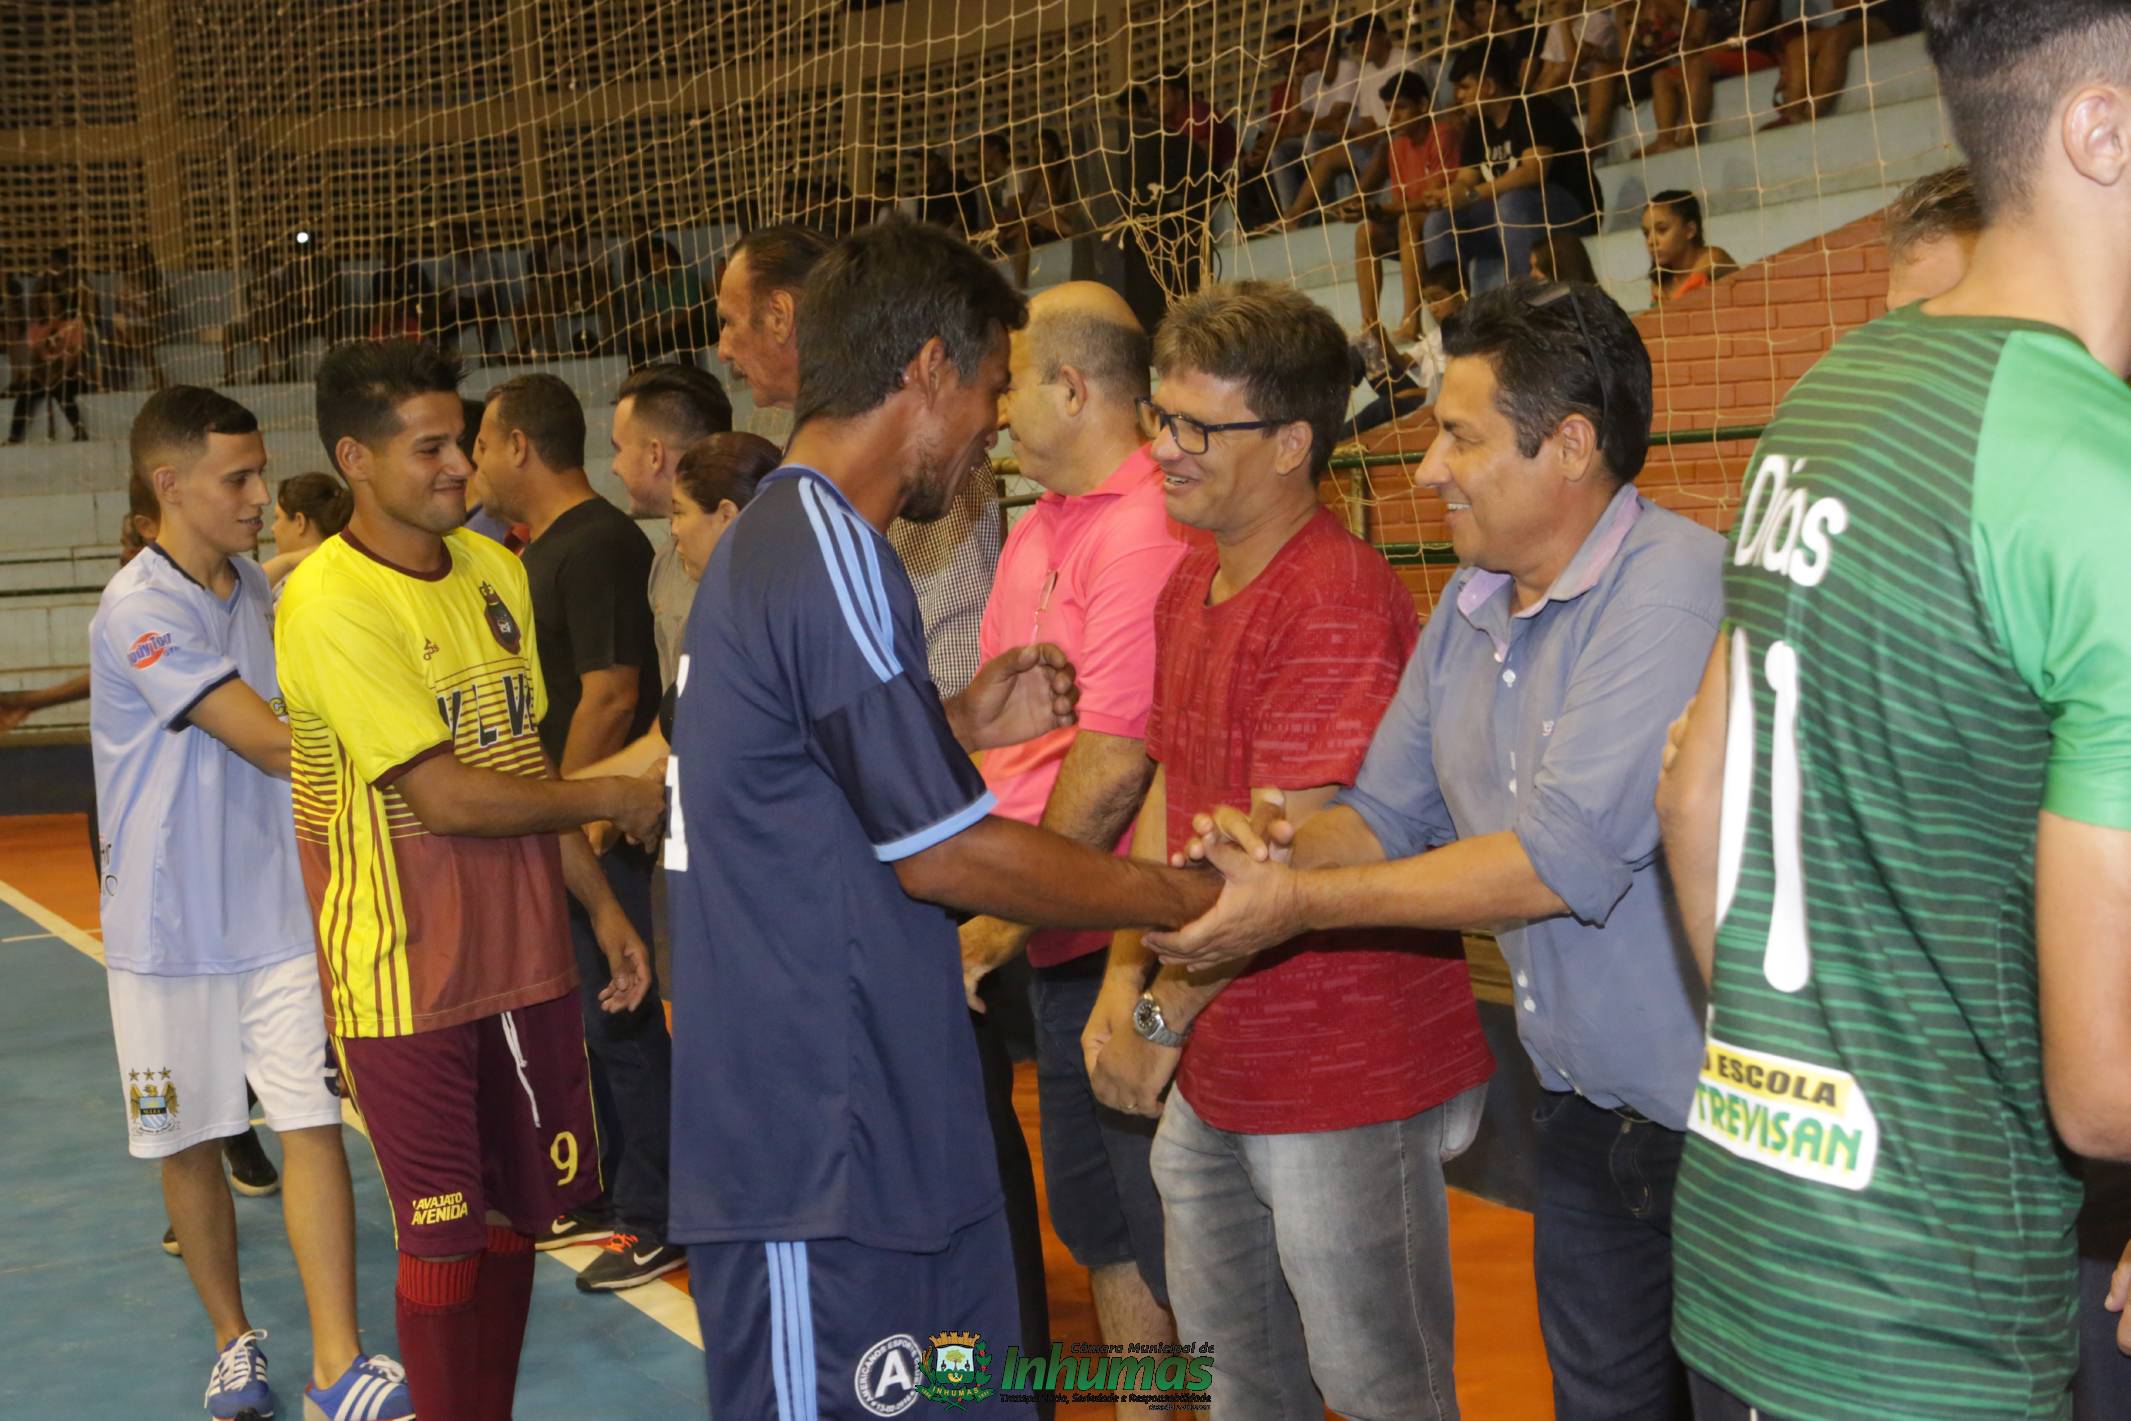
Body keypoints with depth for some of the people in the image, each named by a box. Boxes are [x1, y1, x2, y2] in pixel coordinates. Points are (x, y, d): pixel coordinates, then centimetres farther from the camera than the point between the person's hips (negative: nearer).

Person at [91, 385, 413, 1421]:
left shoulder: (259, 592, 7)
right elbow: (275, 746, -21)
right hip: (171, 933, -4)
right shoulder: (142, 608, -15)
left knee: (312, 1125, -4)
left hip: (280, 915, 5)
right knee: (191, 1145, 10)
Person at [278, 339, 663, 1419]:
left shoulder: (494, 569, 7)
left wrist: (601, 906, 11)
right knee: (444, 1241, 2)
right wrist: (612, 799, -10)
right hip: (409, 977, -7)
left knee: (516, 1214, 15)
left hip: (526, 956, 7)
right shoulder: (331, 603, -17)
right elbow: (446, 798, -21)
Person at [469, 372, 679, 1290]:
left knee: (620, 1023, -3)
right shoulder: (545, 548, 14)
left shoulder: (598, 546, -17)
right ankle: (605, 1197, 29)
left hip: (599, 832, -10)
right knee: (583, 1019, 17)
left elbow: (611, 696, -22)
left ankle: (652, 1225, 7)